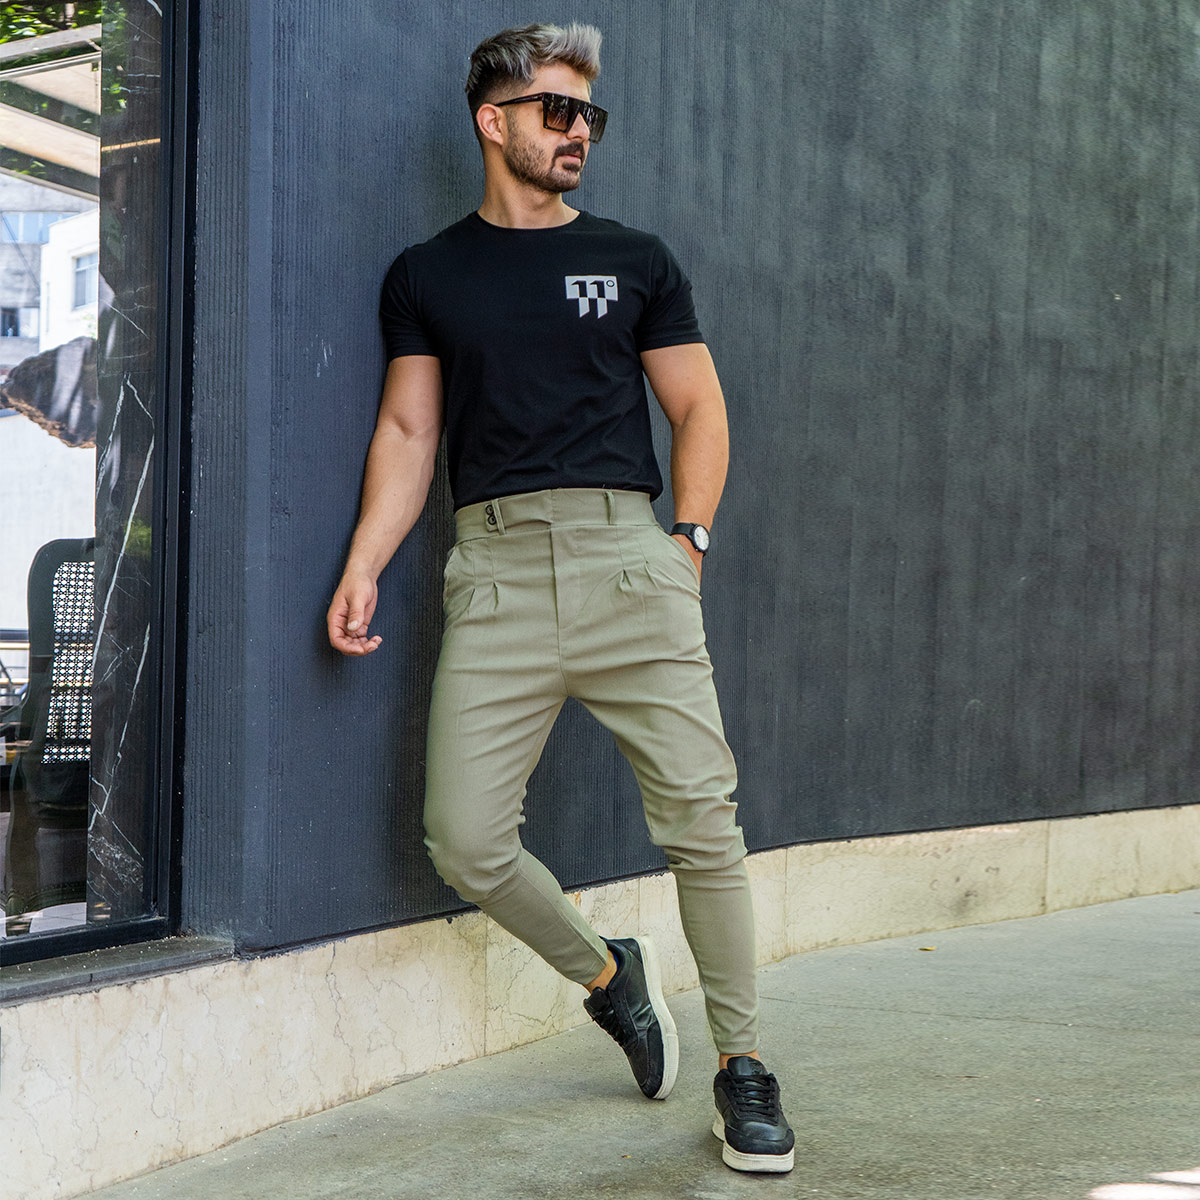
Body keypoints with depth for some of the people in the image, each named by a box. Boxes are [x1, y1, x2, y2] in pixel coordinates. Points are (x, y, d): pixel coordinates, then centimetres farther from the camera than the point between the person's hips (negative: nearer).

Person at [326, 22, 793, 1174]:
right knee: (465, 838, -7)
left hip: (627, 554, 0)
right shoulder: (427, 275, 15)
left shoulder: (636, 261, 15)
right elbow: (406, 431, 13)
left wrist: (688, 539, 2)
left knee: (701, 820, -6)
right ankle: (605, 973, 21)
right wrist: (363, 566, 0)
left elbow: (698, 408, 15)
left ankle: (742, 1066, 9)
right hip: (494, 566, 1)